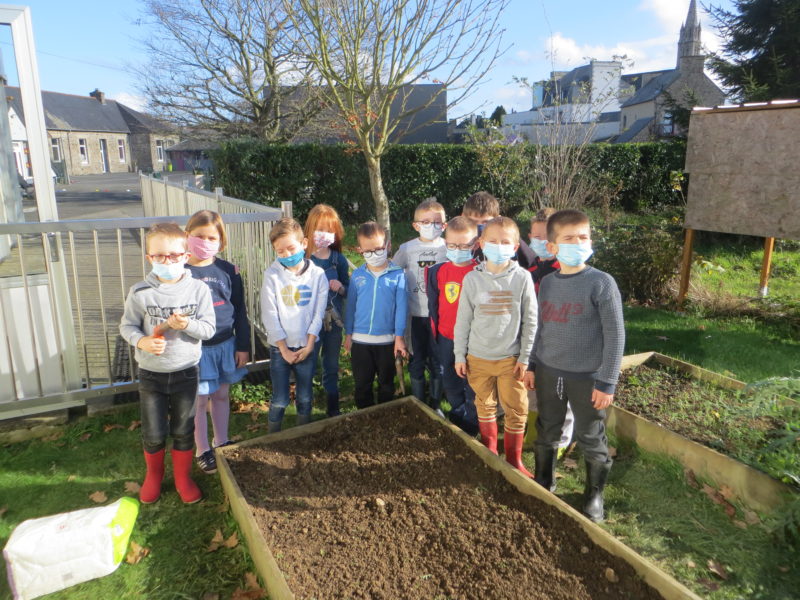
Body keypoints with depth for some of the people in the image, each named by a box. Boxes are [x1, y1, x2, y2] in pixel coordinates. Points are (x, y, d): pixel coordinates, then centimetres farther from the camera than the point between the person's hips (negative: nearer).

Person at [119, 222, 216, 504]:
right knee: (153, 433, 12)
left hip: (186, 372, 0)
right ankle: (154, 475, 40)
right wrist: (142, 342, -21)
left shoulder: (199, 289, -10)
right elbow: (127, 326, -2)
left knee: (184, 431, 13)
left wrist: (187, 324, -28)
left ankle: (183, 477, 35)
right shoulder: (140, 292, -10)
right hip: (150, 374, 0)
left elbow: (209, 328, -9)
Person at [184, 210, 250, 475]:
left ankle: (222, 442, 35)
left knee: (221, 394, 17)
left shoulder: (228, 271, 0)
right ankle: (202, 451, 24)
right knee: (199, 399, 7)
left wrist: (243, 346, 4)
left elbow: (240, 311, 5)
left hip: (225, 345, 3)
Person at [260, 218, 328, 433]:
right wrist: (284, 349, -9)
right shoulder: (272, 275, -7)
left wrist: (308, 346, -7)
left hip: (307, 346, 1)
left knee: (305, 399, 12)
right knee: (279, 401, 4)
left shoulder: (317, 275, -4)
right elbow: (269, 316, -8)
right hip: (280, 347, -1)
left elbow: (318, 314, -2)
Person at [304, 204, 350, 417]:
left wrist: (340, 288, -13)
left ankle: (333, 411, 32)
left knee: (332, 368, 16)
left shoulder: (339, 259, 0)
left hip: (334, 321, 3)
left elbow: (348, 290, 7)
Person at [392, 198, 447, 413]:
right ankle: (418, 404, 26)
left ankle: (435, 405, 27)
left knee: (437, 362, 10)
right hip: (415, 315, 1)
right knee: (416, 362, 11)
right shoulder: (407, 248, 0)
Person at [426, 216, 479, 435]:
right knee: (450, 381, 20)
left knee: (472, 384, 9)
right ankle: (458, 415, 42)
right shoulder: (437, 272, -2)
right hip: (445, 337, 4)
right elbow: (433, 304, 6)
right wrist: (436, 330, 7)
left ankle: (471, 425, 27)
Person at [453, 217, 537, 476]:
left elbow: (530, 321, -2)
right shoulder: (472, 279, -3)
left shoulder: (522, 278, -6)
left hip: (511, 357, -1)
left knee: (517, 409, 5)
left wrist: (525, 357, -4)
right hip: (478, 357, 1)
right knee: (485, 406, 15)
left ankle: (514, 458, 23)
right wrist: (459, 355, 3)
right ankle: (489, 452, 34)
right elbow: (463, 320, 3)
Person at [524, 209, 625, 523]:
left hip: (587, 378, -4)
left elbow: (615, 335, -13)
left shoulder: (601, 283, -13)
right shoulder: (547, 283, 2)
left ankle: (594, 494, 33)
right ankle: (544, 482, 40)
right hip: (548, 373, 4)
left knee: (591, 440, 10)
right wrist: (532, 365, 12)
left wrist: (606, 382, -13)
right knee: (546, 433, 18)